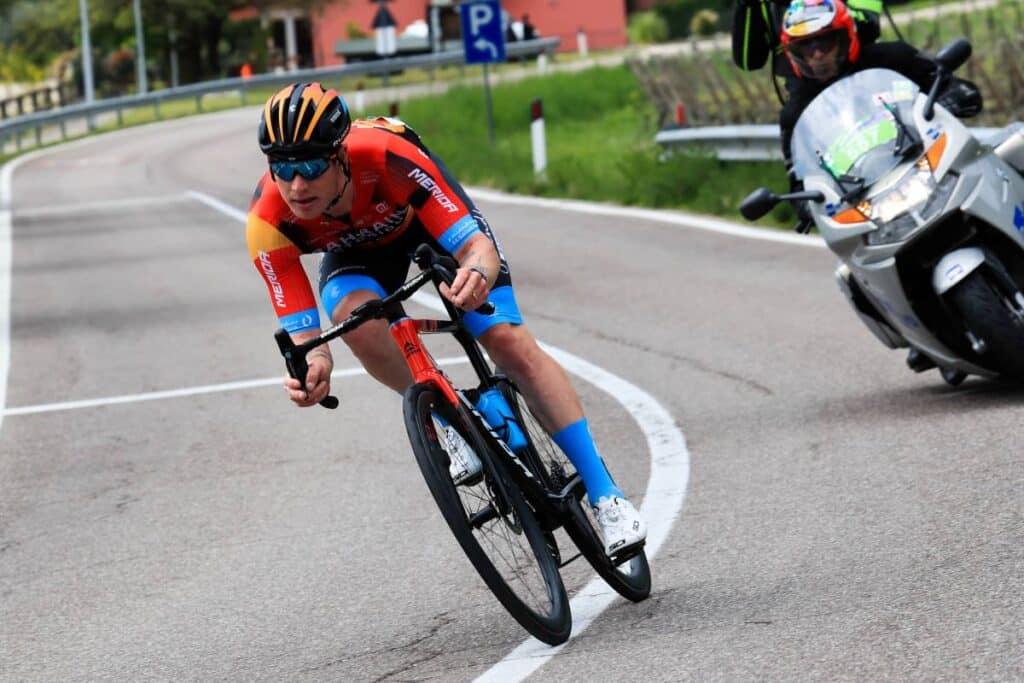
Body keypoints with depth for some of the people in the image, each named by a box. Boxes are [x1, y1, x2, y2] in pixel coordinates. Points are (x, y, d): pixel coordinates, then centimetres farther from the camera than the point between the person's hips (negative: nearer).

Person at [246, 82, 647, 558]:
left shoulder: (388, 157, -42)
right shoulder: (269, 220, -35)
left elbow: (478, 246, -42)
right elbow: (302, 333, -32)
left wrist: (477, 273, -66)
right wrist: (312, 367, -55)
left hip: (426, 212, -2)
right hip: (356, 248, 2)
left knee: (509, 341, -15)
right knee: (355, 316, -32)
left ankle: (605, 496, -7)